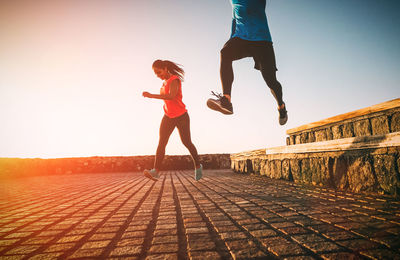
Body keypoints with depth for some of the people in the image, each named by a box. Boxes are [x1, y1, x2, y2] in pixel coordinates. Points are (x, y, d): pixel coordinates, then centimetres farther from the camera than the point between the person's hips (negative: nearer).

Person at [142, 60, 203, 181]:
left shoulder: (174, 80, -14)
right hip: (168, 117, 7)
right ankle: (155, 171, -20)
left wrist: (151, 96, -36)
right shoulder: (165, 82, 13)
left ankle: (198, 166, 25)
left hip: (181, 116, -7)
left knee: (187, 142, 4)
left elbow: (171, 96, -32)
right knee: (161, 142, -11)